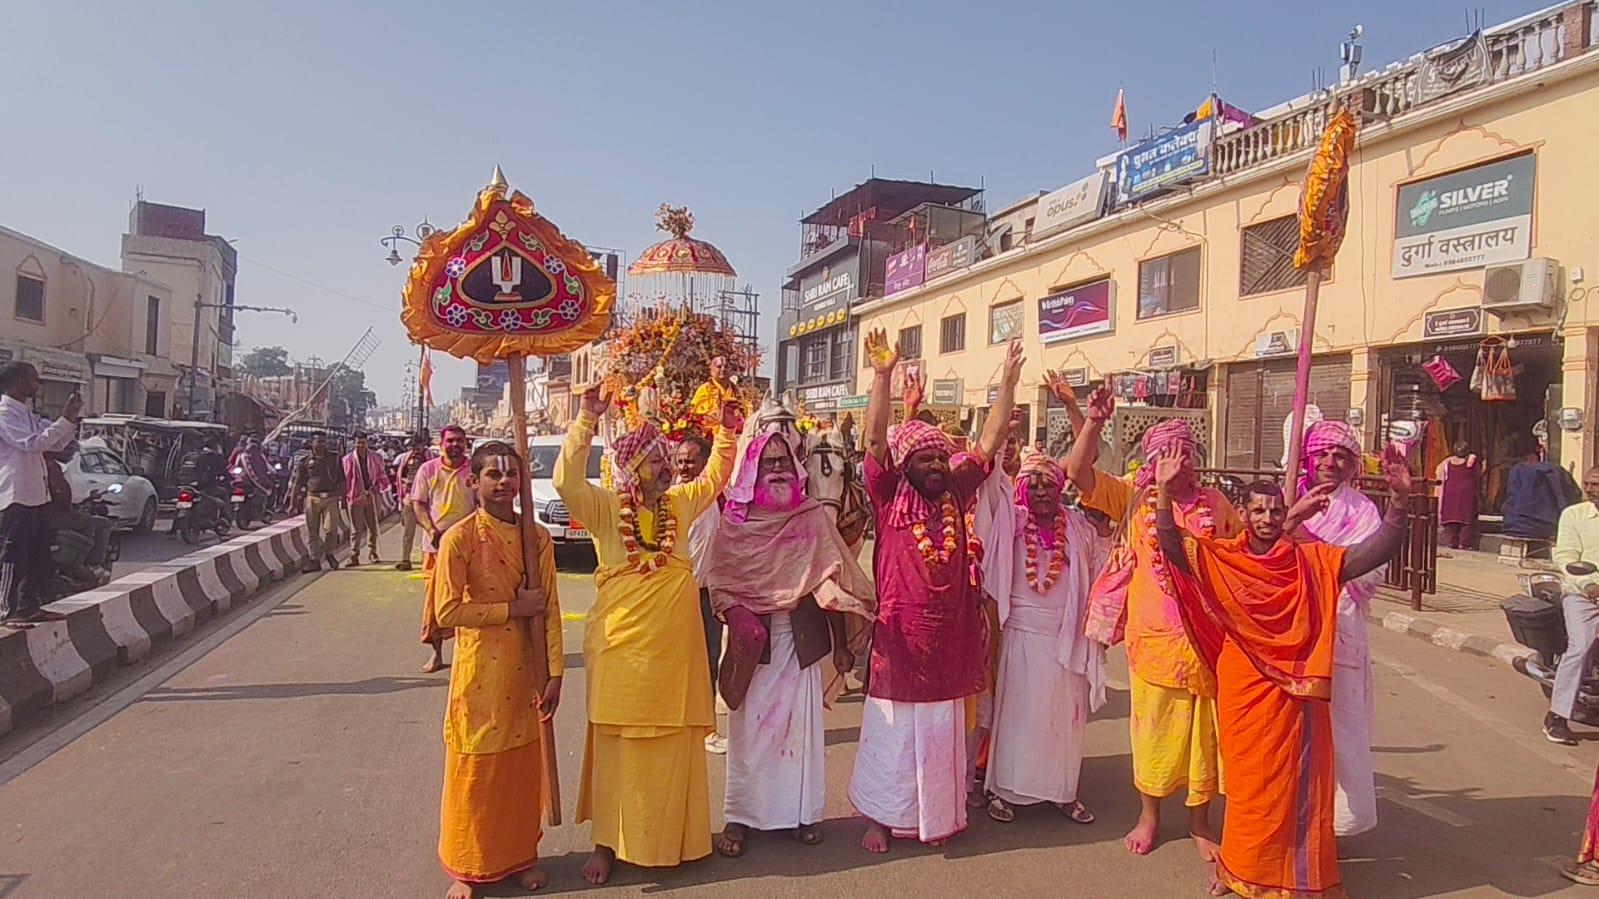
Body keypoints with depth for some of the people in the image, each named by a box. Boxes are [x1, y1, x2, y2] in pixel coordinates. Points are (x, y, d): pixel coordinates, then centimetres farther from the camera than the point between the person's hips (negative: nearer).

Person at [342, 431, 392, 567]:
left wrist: (385, 487, -2)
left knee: (373, 526, 12)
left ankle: (372, 552, 26)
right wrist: (345, 496, -4)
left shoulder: (376, 458, 4)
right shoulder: (348, 459, -3)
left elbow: (382, 475, 11)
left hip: (372, 495, 2)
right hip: (355, 496, -2)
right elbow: (345, 479, -2)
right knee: (356, 528, -2)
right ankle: (354, 556, 1)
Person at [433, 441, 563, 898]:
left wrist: (554, 672, -4)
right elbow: (448, 611, -13)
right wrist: (512, 609, -15)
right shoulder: (460, 538, -10)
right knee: (475, 767, 7)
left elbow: (551, 610, 0)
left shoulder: (537, 537, 0)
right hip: (479, 668, -3)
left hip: (526, 669, 3)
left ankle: (522, 855, 31)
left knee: (525, 763, 13)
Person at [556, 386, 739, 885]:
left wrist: (728, 428, 12)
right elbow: (566, 480, -20)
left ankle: (671, 834, 28)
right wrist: (586, 420, -26)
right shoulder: (604, 507, -4)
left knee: (674, 745, 13)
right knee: (619, 746, 4)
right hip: (623, 644, -4)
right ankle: (608, 842, 16)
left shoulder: (679, 502, 10)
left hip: (675, 644, 4)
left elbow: (714, 478, 22)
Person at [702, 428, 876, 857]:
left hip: (801, 636, 1)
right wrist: (736, 616, -18)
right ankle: (740, 816, 16)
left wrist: (843, 640, -6)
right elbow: (718, 577, 0)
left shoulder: (814, 516, 1)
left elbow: (832, 573, 1)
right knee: (749, 725, 4)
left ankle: (802, 812, 21)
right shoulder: (735, 521, -1)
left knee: (801, 722, 7)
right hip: (753, 637, -1)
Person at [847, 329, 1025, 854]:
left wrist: (1008, 381, -2)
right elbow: (876, 441, -18)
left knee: (943, 729, 15)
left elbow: (990, 442, 5)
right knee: (892, 730, 6)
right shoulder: (890, 500, -5)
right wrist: (883, 376, -27)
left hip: (950, 636, 4)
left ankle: (938, 815, 29)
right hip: (899, 636, -4)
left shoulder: (957, 495, 5)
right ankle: (881, 817, 19)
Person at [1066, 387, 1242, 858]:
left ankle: (1199, 819, 29)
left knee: (1205, 730, 10)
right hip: (1154, 637, -2)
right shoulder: (1133, 499, 0)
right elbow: (1078, 472, -10)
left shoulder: (1215, 504, 8)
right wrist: (1094, 422, -20)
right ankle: (1148, 815, 29)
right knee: (1154, 729, 10)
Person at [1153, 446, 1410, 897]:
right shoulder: (1220, 559, -2)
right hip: (1243, 691, 0)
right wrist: (1165, 491, -30)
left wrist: (1399, 499, -22)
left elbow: (1377, 551, -7)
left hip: (1297, 691, 1)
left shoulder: (1313, 561, 1)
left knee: (1300, 784, 8)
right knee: (1249, 783, 12)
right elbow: (1172, 544, -15)